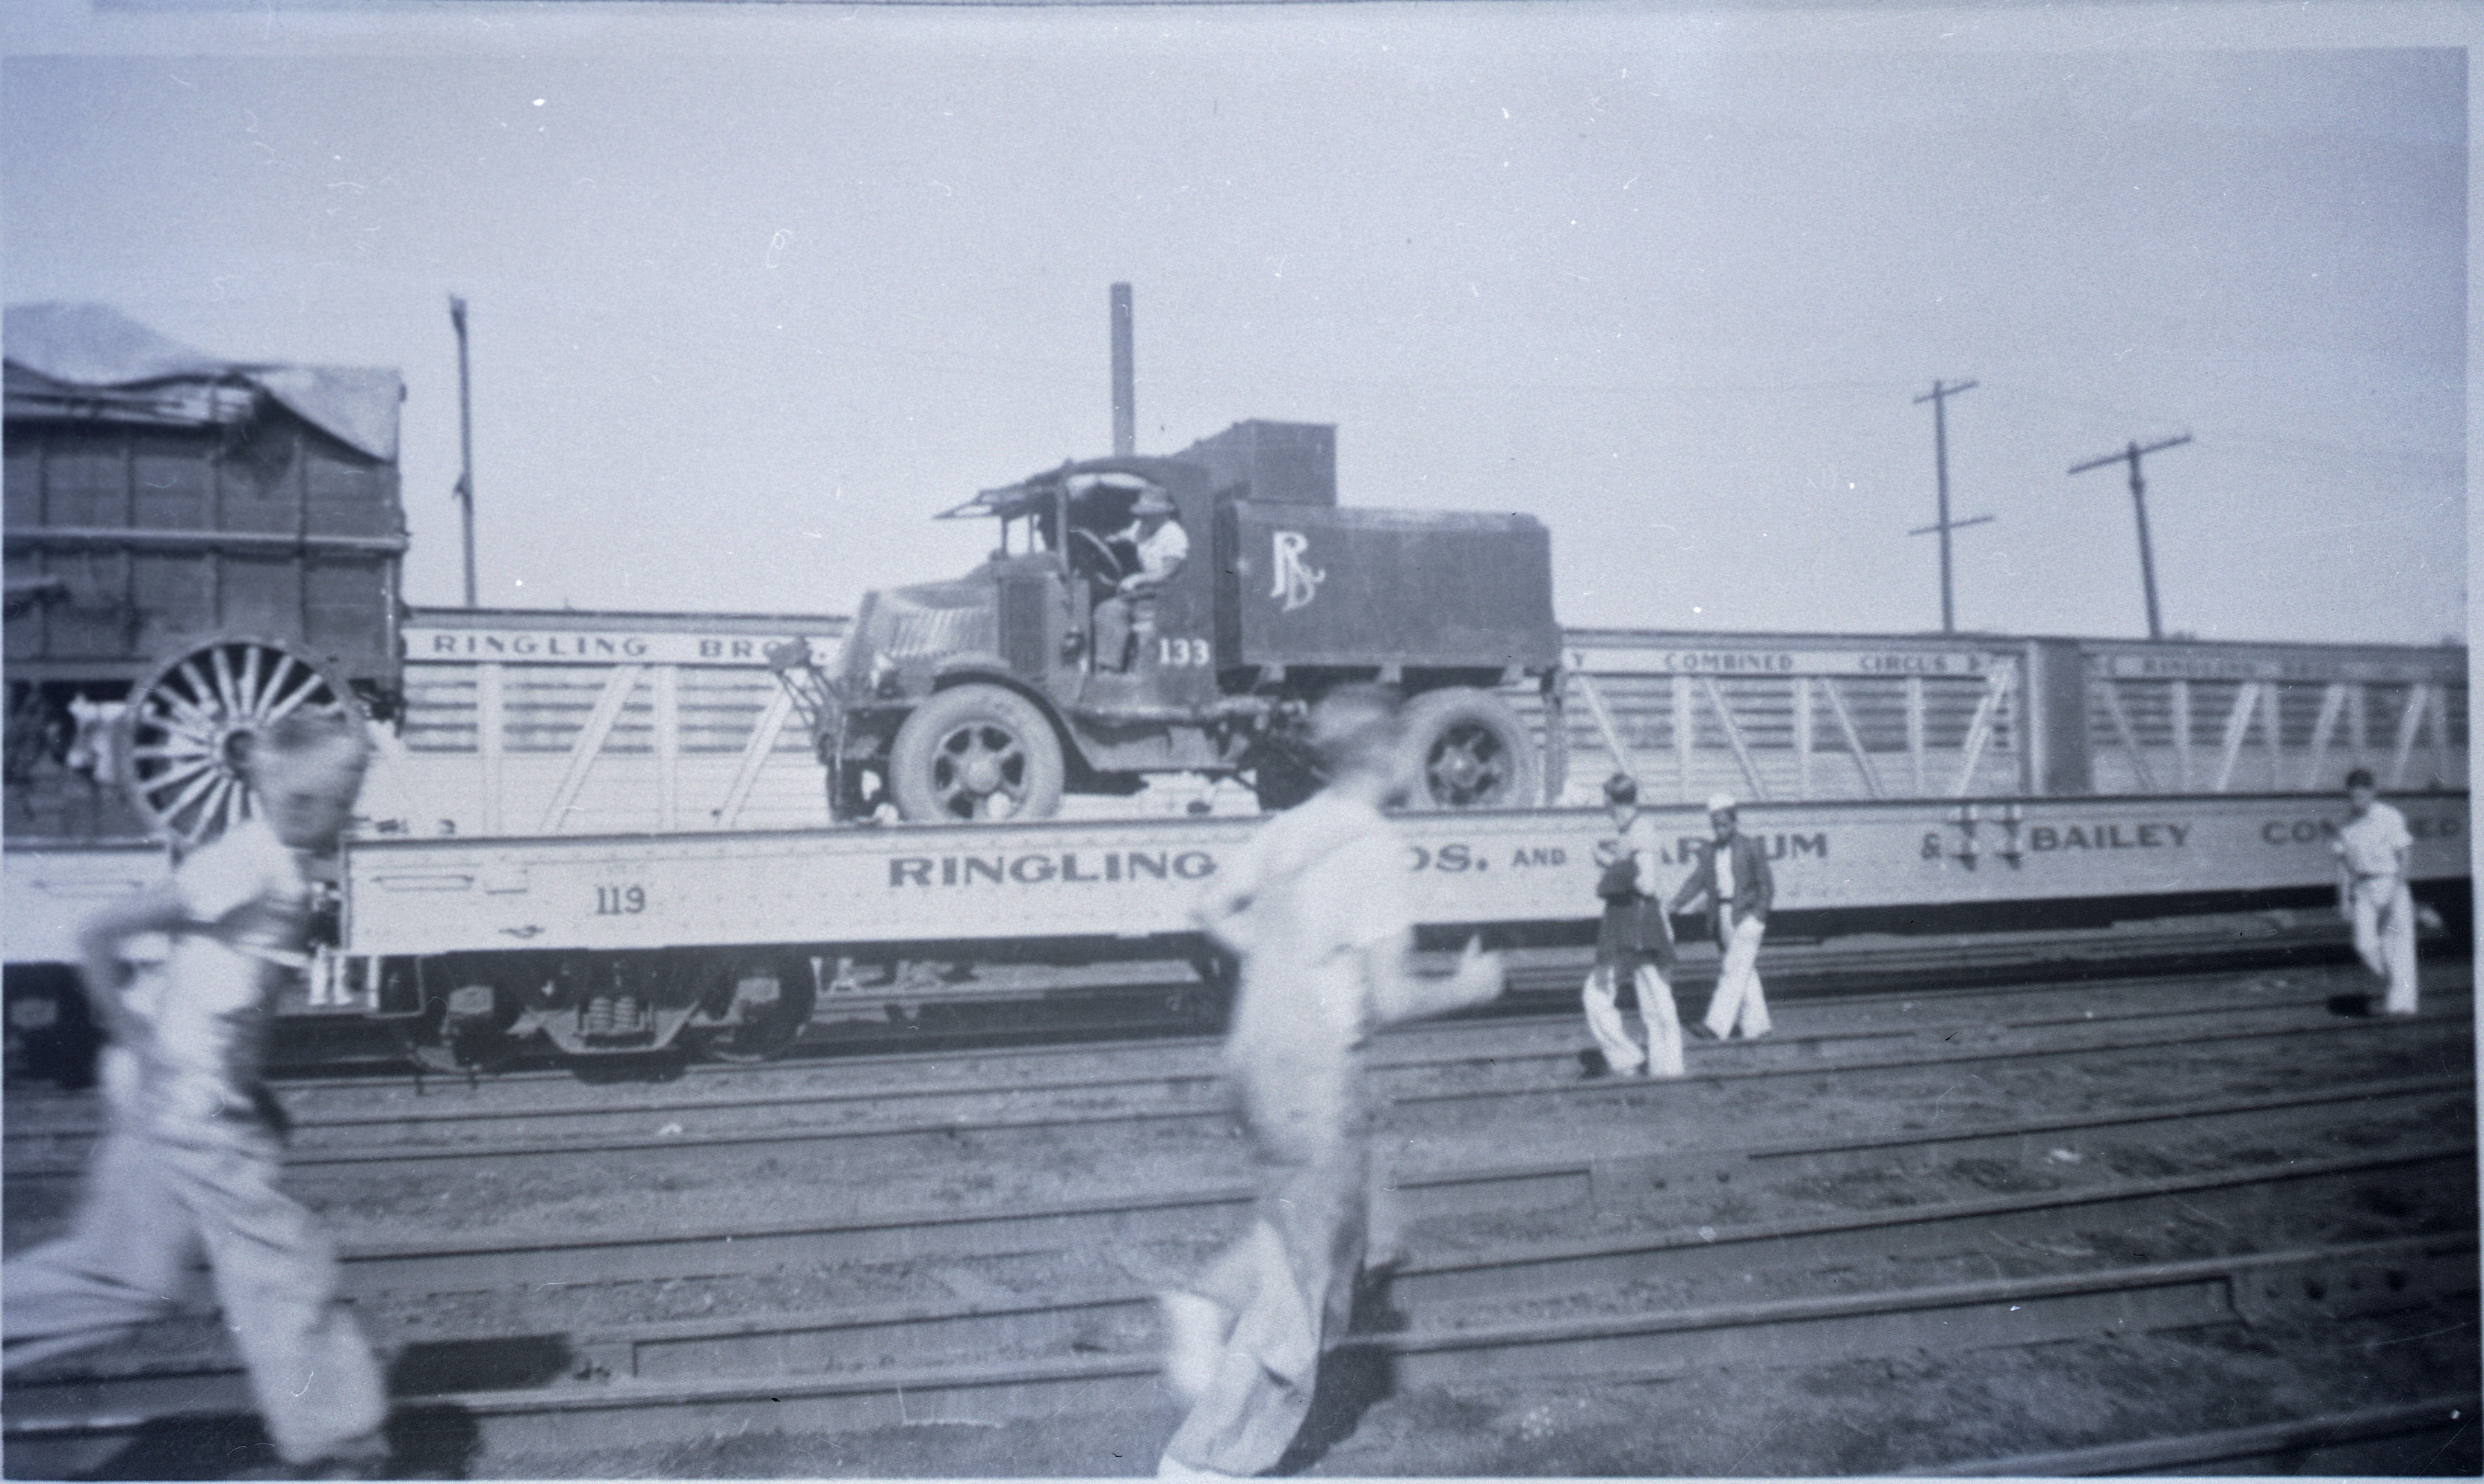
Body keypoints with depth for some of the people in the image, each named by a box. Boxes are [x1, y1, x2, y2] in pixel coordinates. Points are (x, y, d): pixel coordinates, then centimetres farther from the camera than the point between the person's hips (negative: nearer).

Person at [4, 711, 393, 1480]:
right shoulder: (248, 868, -21)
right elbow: (101, 936, -20)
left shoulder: (279, 871, 7)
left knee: (125, 1274, 19)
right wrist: (139, 1041, -15)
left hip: (207, 1100, 9)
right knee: (281, 1263, -2)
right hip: (188, 1105, -9)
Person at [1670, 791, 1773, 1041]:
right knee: (1745, 972, 12)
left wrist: (1758, 914, -12)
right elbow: (1697, 880, 5)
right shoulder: (1709, 850, 10)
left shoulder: (1750, 847, -4)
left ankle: (1716, 1024, -20)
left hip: (1747, 915, -6)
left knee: (1735, 968, -12)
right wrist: (1676, 903, -10)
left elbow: (1766, 884, -2)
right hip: (1723, 915, 6)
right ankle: (1756, 1023, 20)